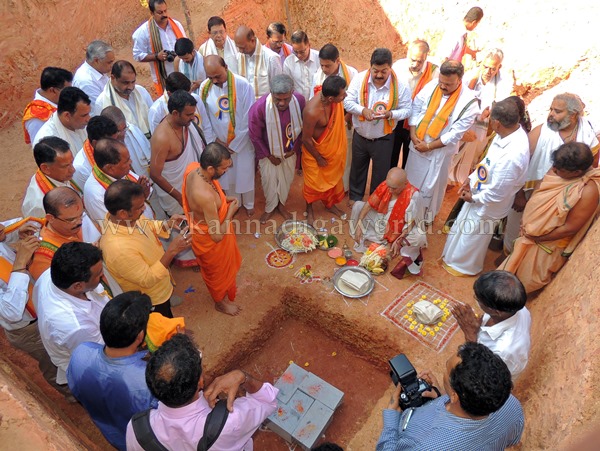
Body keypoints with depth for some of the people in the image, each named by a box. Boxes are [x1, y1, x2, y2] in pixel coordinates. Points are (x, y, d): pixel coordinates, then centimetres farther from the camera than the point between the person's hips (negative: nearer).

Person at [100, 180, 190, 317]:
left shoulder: (129, 218, -20)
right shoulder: (119, 248, -43)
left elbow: (147, 225, 4)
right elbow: (148, 280, -30)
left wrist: (167, 224, -16)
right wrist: (172, 251, -36)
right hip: (151, 302, -7)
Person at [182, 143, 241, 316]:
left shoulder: (193, 168, -19)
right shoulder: (206, 196, -44)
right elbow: (217, 235, -34)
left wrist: (221, 199, -4)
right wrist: (231, 211, -20)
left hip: (202, 228, 8)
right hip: (210, 239, -8)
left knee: (224, 264, 36)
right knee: (219, 270, 22)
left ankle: (223, 287, 66)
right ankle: (220, 302, 52)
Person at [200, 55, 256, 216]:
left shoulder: (243, 85, -21)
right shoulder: (204, 87, -12)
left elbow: (248, 119, -17)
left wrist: (234, 145, -13)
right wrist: (215, 140, -8)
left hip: (242, 142, -2)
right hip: (219, 143, 3)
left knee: (245, 174, 15)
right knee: (227, 175, 20)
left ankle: (248, 203, 42)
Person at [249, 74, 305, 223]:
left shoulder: (300, 101, -25)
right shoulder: (259, 107, -33)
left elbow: (302, 128, -6)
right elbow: (255, 136, -18)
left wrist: (296, 148, -6)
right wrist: (269, 155, -11)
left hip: (290, 151, 3)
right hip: (268, 152, -2)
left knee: (287, 179, 21)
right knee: (269, 181, 15)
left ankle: (281, 204, 49)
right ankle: (269, 208, 43)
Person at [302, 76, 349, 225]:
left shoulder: (335, 100, -20)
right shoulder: (312, 111, -38)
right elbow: (306, 139, -24)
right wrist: (318, 158, -12)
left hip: (332, 147, 6)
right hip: (314, 150, -6)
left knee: (333, 177, 23)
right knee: (313, 182, 14)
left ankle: (330, 204, 49)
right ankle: (309, 209, 42)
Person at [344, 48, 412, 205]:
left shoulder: (400, 85, -17)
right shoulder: (359, 79, -14)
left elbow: (407, 110, -10)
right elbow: (348, 101, -11)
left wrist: (390, 113, -31)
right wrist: (362, 110, -31)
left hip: (383, 138, -1)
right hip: (360, 135, 2)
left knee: (380, 172, 15)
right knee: (357, 168, 22)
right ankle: (355, 196, 46)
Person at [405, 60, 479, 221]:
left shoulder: (469, 102, -20)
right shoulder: (432, 85, -11)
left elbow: (456, 133, -18)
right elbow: (416, 107, -1)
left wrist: (429, 146, -18)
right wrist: (413, 134, -10)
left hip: (439, 150, -4)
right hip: (417, 143, 4)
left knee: (431, 185, 12)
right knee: (411, 178, 20)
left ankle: (427, 215, 35)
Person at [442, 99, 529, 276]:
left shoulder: (512, 156, -39)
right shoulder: (510, 132, -13)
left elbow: (496, 193, -28)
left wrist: (473, 198, -12)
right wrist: (471, 178, 0)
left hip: (486, 206, -8)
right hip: (477, 192, 8)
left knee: (472, 238, 18)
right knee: (462, 228, 28)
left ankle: (465, 266, 46)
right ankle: (452, 257, 54)